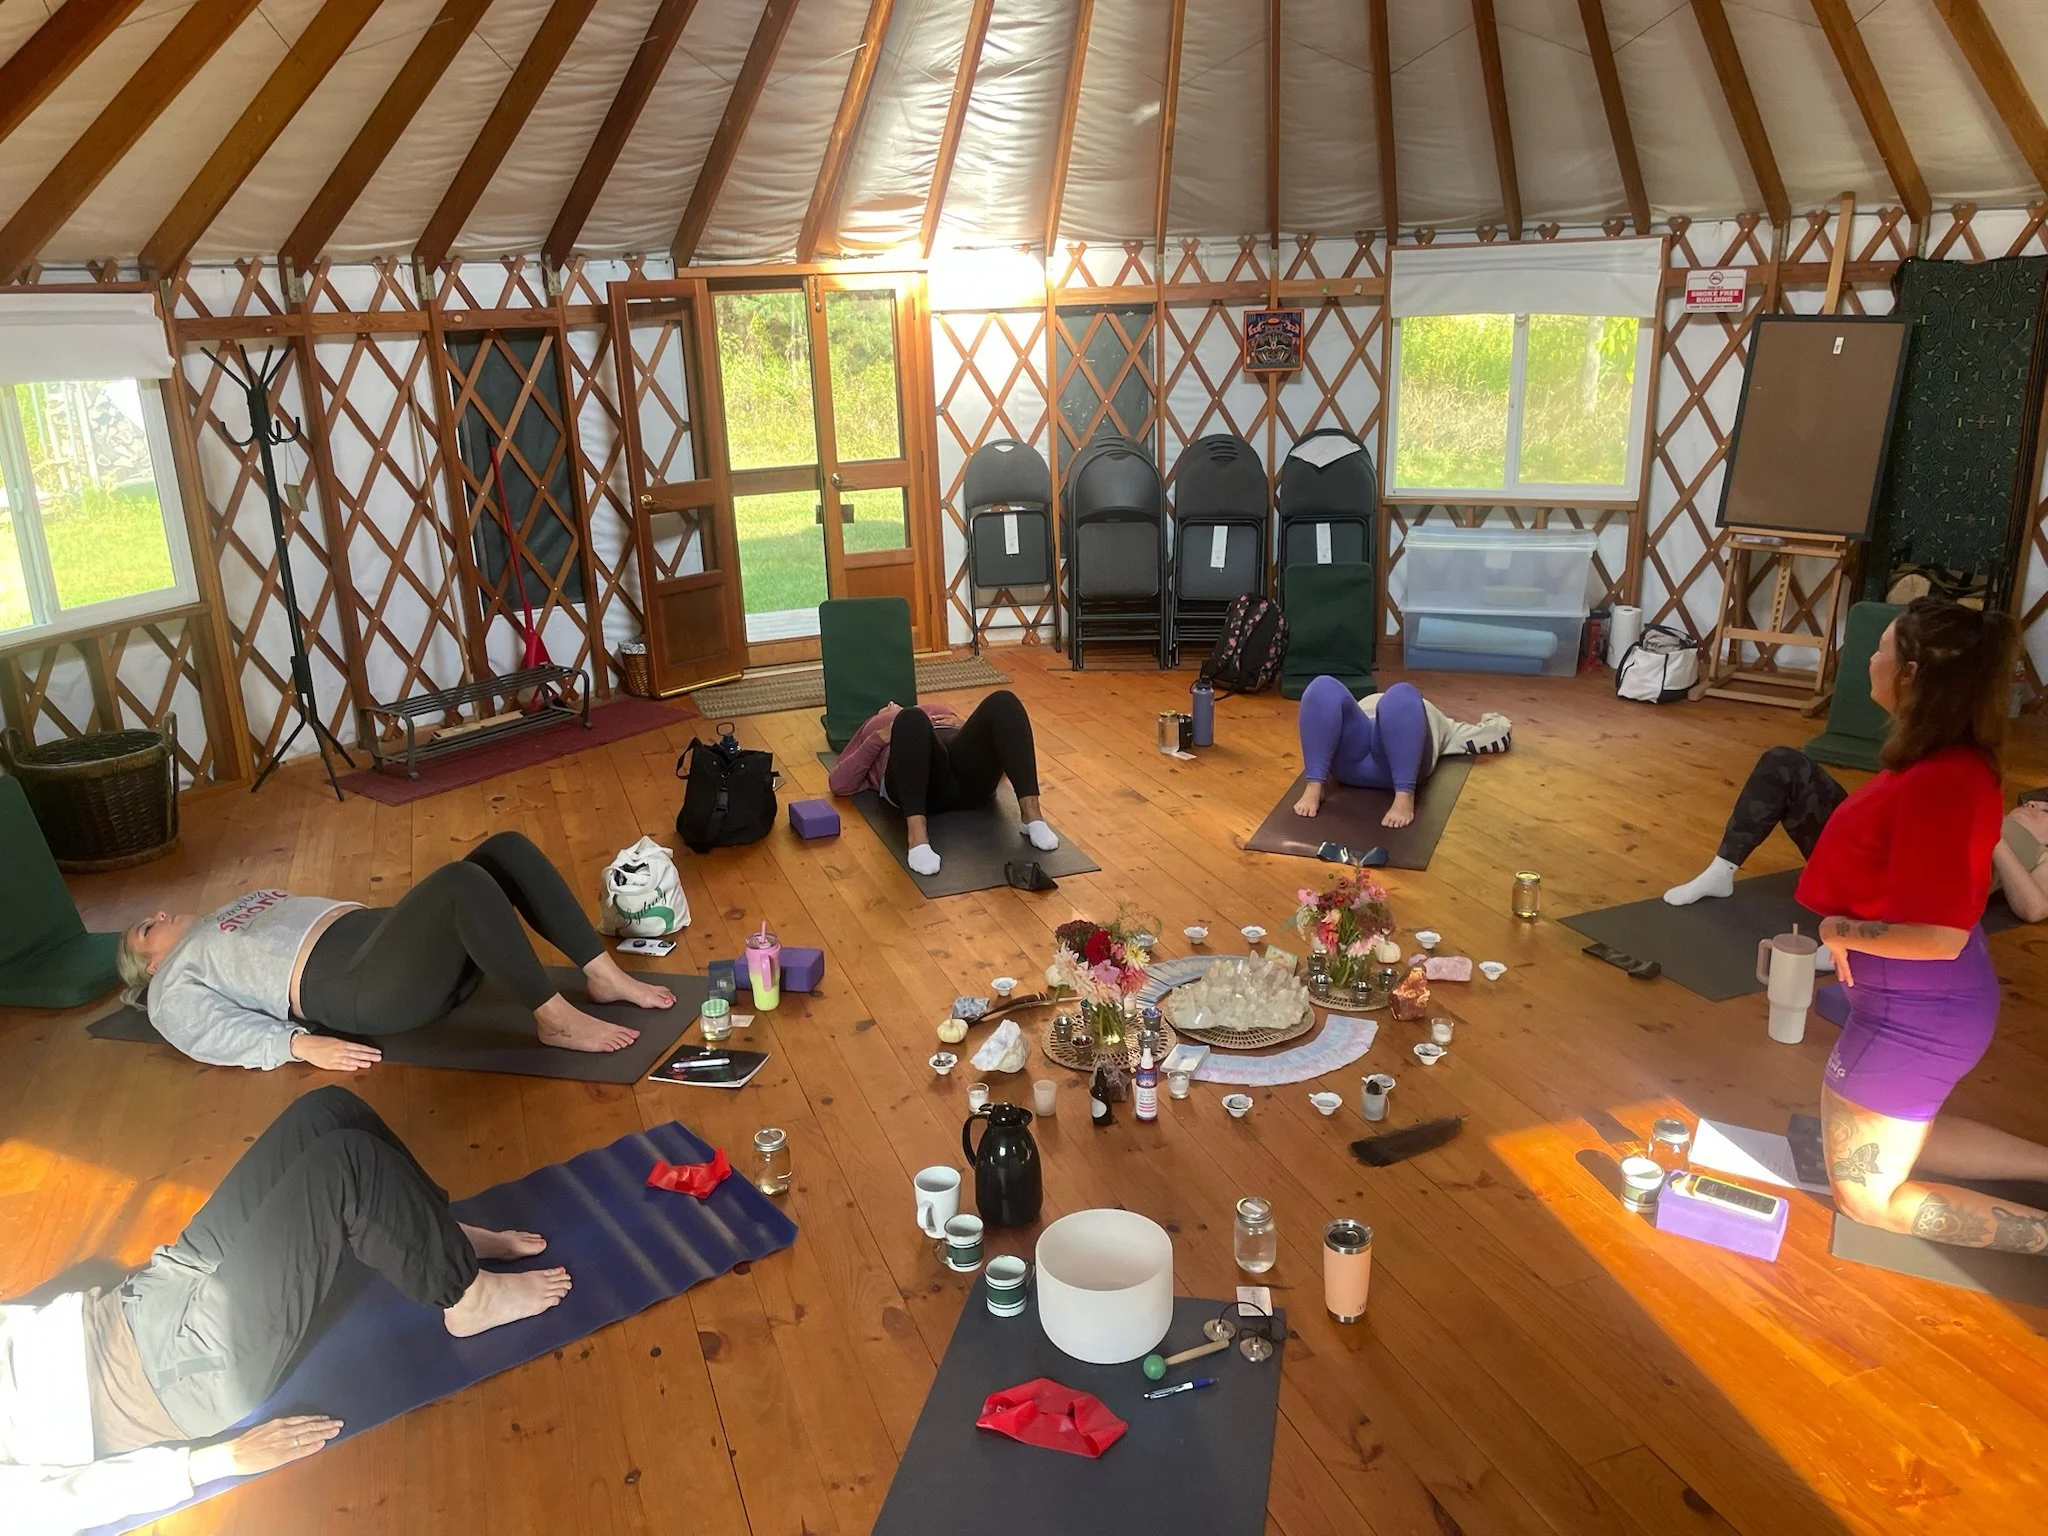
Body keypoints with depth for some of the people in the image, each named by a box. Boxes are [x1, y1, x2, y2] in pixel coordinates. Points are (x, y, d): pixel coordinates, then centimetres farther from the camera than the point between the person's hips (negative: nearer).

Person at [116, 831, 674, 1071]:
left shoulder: (238, 910, 38)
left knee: (507, 847, -12)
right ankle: (555, 1019, -31)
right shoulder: (174, 982, 18)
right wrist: (301, 1044, -21)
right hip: (357, 988, -8)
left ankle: (603, 976, -17)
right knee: (463, 881, -34)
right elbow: (215, 1033, 0)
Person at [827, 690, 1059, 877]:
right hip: (917, 778, -2)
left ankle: (1032, 815, -40)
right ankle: (918, 836, -49)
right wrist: (879, 738, 10)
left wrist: (968, 726, 13)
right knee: (912, 719, -37)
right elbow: (839, 784, 21)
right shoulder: (871, 729, 40)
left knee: (1002, 701, -28)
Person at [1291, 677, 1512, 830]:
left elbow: (1501, 734, 43)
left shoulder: (1436, 720, 45)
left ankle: (1405, 797, -40)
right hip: (1351, 759, 1)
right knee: (1323, 687, -29)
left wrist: (1492, 720, 59)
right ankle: (1314, 788, -32)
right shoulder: (1370, 703, 49)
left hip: (1398, 763, -1)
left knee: (1401, 695, -34)